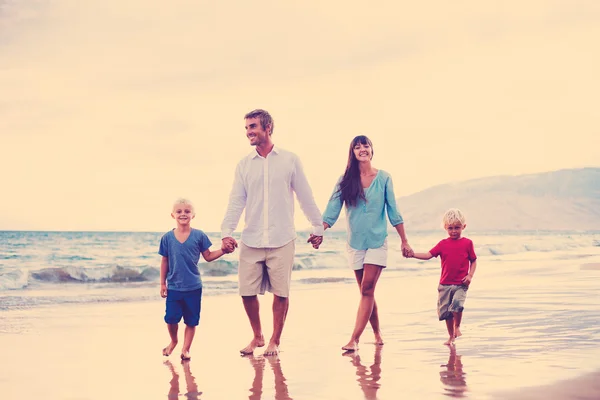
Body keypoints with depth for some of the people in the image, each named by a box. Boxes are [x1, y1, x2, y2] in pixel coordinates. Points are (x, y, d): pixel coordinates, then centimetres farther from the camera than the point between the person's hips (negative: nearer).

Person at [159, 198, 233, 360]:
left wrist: (223, 250, -13)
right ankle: (173, 341, 28)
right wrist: (162, 283, 6)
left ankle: (185, 349, 19)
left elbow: (208, 256, 3)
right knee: (171, 318, -1)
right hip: (173, 287, 0)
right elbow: (165, 261, 6)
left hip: (193, 287, 0)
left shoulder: (199, 236, -2)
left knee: (191, 320, 4)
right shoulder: (167, 238, 0)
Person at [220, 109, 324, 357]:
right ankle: (257, 336, 23)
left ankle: (275, 341, 18)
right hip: (251, 241, 2)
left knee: (281, 292, 2)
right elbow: (236, 202, 4)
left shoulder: (290, 160, 2)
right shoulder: (244, 165, 7)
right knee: (247, 292, 2)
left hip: (282, 241, -2)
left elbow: (305, 197, 6)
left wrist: (318, 227, 8)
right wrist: (226, 232, -9)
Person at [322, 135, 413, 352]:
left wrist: (404, 241, 3)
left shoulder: (383, 178, 0)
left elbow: (393, 212, 3)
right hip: (355, 243, 2)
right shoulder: (346, 180, 2)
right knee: (367, 292, 9)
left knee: (367, 289, -12)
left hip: (377, 242, -2)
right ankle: (377, 333, 25)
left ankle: (355, 339, -16)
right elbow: (332, 210, -5)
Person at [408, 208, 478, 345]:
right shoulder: (443, 244, 5)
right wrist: (413, 254, -15)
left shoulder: (467, 243, 1)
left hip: (461, 284, -3)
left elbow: (473, 261, 6)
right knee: (445, 311, 5)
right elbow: (428, 255, 0)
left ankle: (457, 327, 4)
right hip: (445, 284, 3)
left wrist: (470, 275, -8)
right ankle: (451, 336, 24)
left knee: (457, 304, -24)